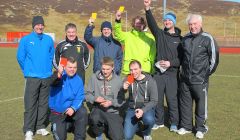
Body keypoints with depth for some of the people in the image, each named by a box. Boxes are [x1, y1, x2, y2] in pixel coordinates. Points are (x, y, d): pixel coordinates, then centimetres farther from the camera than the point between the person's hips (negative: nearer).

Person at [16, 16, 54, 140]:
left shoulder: (49, 39, 4)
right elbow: (20, 57, 3)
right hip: (32, 77, -3)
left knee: (44, 104, 10)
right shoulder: (26, 40, -3)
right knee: (30, 104, -4)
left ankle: (41, 126, 21)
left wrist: (48, 68, 11)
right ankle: (28, 130, 4)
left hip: (46, 77, 3)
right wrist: (27, 71, 7)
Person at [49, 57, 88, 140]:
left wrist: (73, 108, -25)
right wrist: (58, 74, -57)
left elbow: (79, 97, -7)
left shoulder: (78, 80, -4)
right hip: (57, 111, -1)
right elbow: (52, 82, -36)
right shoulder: (59, 75, -13)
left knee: (83, 112, -29)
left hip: (71, 109, 2)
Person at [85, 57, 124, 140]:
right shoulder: (94, 77, -6)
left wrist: (111, 102, -19)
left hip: (113, 112, 1)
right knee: (94, 119, -36)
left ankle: (107, 125, 27)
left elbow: (122, 100, -3)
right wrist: (95, 98, -18)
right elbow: (87, 94, 1)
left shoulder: (118, 80, -5)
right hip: (98, 109, -1)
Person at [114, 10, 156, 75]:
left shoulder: (149, 37, 9)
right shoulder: (127, 35, 8)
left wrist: (153, 69, 4)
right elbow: (118, 35, -12)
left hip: (145, 70, 1)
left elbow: (153, 55, 9)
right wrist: (117, 21, -27)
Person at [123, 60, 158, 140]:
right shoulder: (128, 80, -4)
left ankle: (146, 134, 0)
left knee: (149, 119, -36)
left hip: (146, 108, -2)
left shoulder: (150, 81, -10)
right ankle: (137, 124, 24)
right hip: (132, 108, 2)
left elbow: (154, 101, -10)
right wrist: (124, 89, -26)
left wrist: (143, 110, -26)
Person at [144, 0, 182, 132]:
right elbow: (152, 23, -13)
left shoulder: (180, 39, 4)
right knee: (157, 99, 9)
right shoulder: (160, 34, 6)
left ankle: (174, 123, 18)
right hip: (158, 72, 2)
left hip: (172, 73, -2)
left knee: (172, 99, 2)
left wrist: (171, 63, -13)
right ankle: (159, 121, 25)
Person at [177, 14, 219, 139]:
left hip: (200, 80, -4)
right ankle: (186, 126, 26)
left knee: (201, 104, 5)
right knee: (185, 103, 12)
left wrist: (207, 73, -1)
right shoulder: (185, 39, 6)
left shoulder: (208, 39, -8)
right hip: (185, 79, 5)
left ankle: (201, 128, 21)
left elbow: (214, 58, -4)